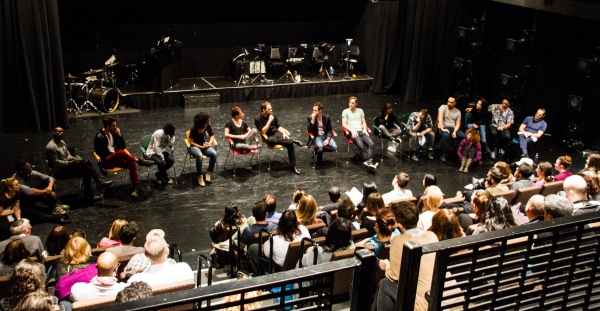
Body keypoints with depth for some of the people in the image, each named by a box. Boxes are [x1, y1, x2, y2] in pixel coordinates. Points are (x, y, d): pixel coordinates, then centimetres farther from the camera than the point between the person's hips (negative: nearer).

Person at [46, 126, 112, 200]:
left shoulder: (62, 142, 11)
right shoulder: (51, 147, -17)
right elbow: (55, 162, -21)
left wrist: (73, 158, -2)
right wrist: (70, 162, -21)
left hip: (66, 165, 8)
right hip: (59, 171, -8)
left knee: (87, 162, -15)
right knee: (85, 171, -24)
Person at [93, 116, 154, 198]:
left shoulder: (112, 133, 10)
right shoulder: (99, 137, -11)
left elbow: (123, 146, 10)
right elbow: (105, 154, -14)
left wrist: (119, 135, -4)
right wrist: (120, 155, -12)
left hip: (116, 159, 6)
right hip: (106, 162, -6)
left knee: (131, 162, -24)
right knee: (120, 152, -36)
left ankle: (136, 187, -23)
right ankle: (139, 161, -21)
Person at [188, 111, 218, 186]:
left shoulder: (208, 126, -5)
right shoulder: (194, 129, -17)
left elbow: (212, 136, 12)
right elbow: (190, 141, -13)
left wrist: (210, 143, -8)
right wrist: (201, 146, -19)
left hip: (206, 146, 4)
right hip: (195, 146, -4)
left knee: (214, 154, -28)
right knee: (199, 155, -39)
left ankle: (208, 173, -13)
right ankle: (200, 176, -27)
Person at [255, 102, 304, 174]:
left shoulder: (273, 116, 10)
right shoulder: (258, 119, -5)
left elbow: (278, 127, 15)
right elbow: (263, 131, -12)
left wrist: (284, 133, -5)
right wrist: (269, 121, -16)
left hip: (277, 133, 4)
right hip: (268, 137, -4)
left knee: (290, 144, -24)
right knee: (272, 140, -43)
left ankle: (293, 166, -19)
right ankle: (293, 140, -32)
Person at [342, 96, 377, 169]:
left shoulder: (360, 111, 22)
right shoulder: (345, 111, 8)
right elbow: (344, 124, 1)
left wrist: (365, 129, 1)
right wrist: (352, 130, -12)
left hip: (361, 131, 4)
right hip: (353, 132, -4)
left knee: (371, 144, -26)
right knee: (361, 146, -32)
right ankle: (368, 161, -31)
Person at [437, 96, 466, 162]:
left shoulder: (458, 112, 11)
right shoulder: (443, 107, 0)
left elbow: (458, 124, 6)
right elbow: (440, 118, -13)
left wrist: (455, 132, -14)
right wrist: (442, 128, -25)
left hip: (453, 128, 4)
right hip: (443, 128, -4)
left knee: (466, 136, -22)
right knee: (446, 135, -40)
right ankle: (443, 155, -24)